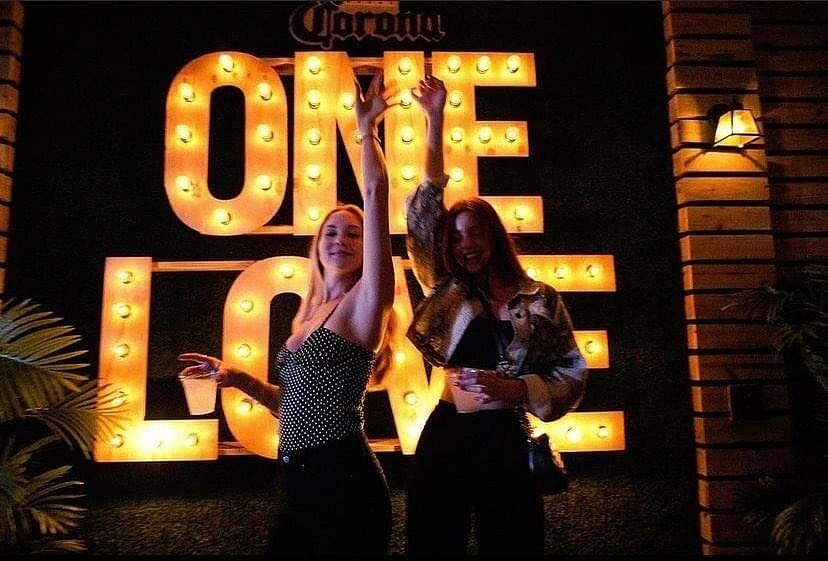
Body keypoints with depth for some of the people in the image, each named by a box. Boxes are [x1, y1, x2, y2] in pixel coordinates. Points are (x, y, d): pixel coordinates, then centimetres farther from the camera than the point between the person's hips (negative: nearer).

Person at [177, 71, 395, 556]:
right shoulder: (309, 316, 15)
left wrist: (367, 129, -6)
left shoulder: (366, 301, -7)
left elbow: (376, 194, -15)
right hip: (301, 484, 7)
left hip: (344, 481, -7)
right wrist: (239, 379, 11)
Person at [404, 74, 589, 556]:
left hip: (506, 443, -1)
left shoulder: (541, 300, 3)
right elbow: (424, 210, 3)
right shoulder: (446, 291, 6)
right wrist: (435, 121, 2)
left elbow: (573, 374, 4)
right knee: (433, 547, 10)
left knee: (511, 547, 9)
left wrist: (518, 389, -14)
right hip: (444, 439, 2)